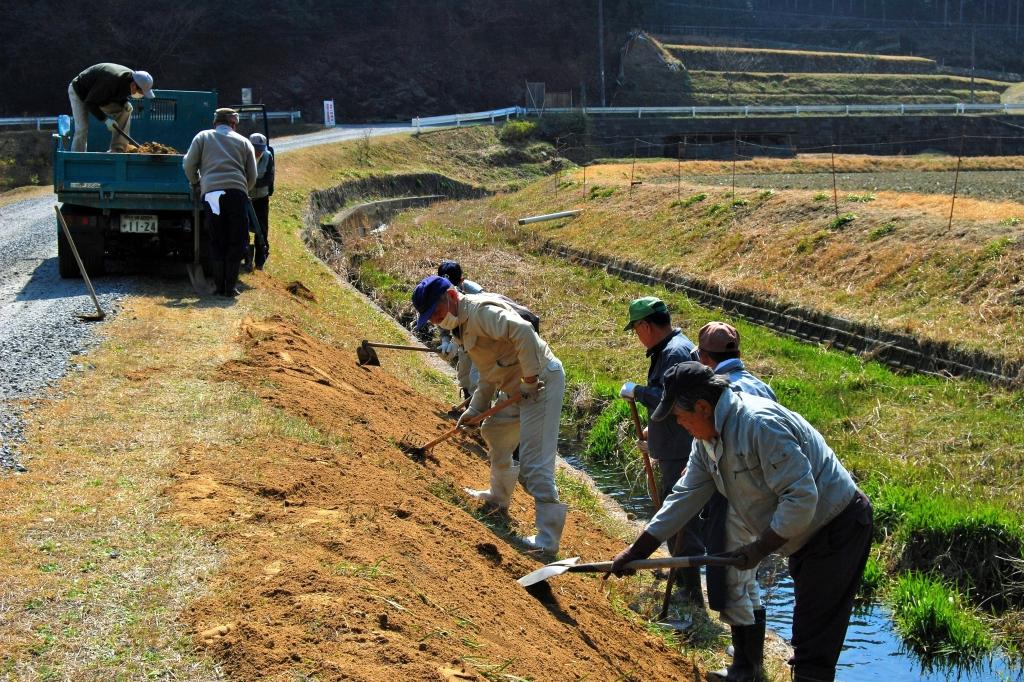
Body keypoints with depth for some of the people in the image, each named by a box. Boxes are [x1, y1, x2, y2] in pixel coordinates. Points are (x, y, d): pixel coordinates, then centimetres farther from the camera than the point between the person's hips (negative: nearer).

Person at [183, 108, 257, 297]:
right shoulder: (244, 142, 19)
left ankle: (220, 286, 7)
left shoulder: (203, 137, 17)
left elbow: (189, 165, 10)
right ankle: (230, 287, 3)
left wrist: (196, 183, 27)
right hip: (237, 193, 0)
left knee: (216, 242, 8)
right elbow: (252, 176, 15)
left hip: (211, 193, 0)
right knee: (237, 242, 7)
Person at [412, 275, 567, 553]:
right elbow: (489, 373, 23)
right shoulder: (464, 324, 15)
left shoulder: (480, 310, -18)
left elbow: (522, 331, -35)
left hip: (541, 381, -11)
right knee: (494, 433, 29)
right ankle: (499, 497, 48)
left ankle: (548, 538, -11)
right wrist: (475, 409, 17)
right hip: (519, 388, 11)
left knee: (535, 462, -14)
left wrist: (530, 377, -28)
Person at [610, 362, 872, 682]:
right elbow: (685, 496, 9)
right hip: (804, 535, 10)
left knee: (814, 645, -8)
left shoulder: (761, 424, -28)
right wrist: (637, 551, 8)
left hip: (838, 529, -10)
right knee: (806, 635, 22)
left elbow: (801, 498, -30)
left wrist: (759, 549, -19)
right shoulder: (707, 438, 3)